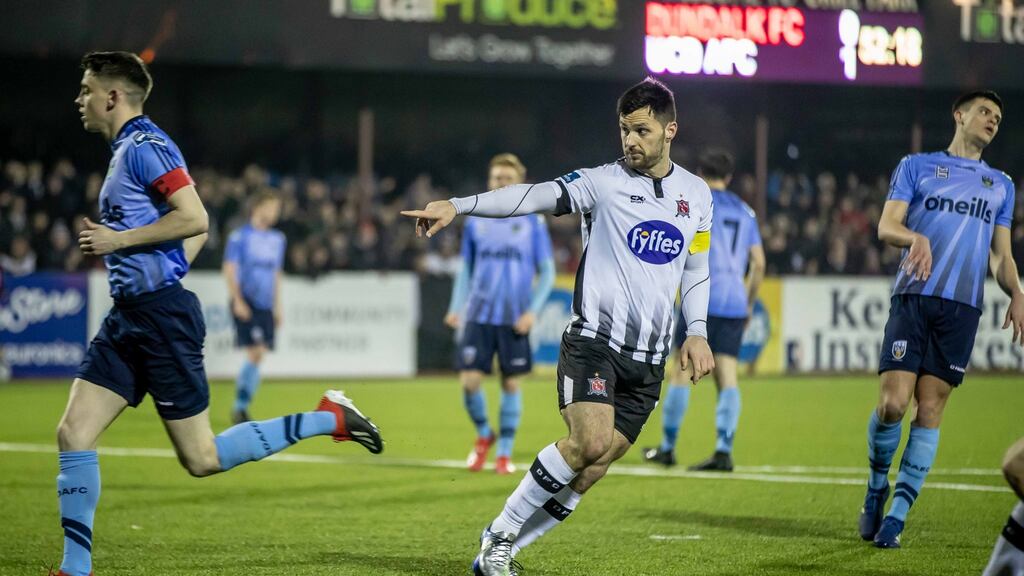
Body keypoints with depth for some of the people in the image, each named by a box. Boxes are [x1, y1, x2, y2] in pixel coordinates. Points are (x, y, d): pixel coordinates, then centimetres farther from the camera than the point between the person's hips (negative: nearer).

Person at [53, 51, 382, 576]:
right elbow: (197, 231, 25)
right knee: (73, 433, 0)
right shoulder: (127, 149, 18)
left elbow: (194, 220, -22)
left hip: (161, 316, -10)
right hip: (128, 317, 10)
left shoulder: (144, 146, -12)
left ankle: (328, 419, 6)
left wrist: (120, 240, -16)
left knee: (201, 459, -5)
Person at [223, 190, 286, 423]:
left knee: (258, 356, 2)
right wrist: (237, 300, -13)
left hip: (266, 306, 6)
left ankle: (240, 407, 10)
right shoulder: (240, 236, -2)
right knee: (255, 352, -16)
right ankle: (240, 408, -10)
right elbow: (229, 269, -5)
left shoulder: (278, 239, 16)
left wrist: (277, 306, 20)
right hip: (246, 304, -6)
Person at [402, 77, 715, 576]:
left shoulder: (697, 194, 11)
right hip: (593, 340, -4)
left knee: (588, 472, -4)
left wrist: (697, 332, 8)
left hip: (648, 360, 4)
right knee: (590, 441, -25)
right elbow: (535, 196, -18)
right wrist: (457, 205, -31)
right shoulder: (604, 182, -4)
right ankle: (500, 535, -7)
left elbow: (696, 269, 22)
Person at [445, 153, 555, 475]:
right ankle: (484, 434, 18)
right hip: (479, 316, 1)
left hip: (515, 319, -1)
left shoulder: (533, 222, 2)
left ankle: (505, 453, 14)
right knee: (469, 381, -8)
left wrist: (533, 310, -9)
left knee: (511, 384, 2)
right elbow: (466, 270, 15)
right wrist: (456, 308, 3)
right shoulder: (475, 221, 8)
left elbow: (547, 273, 3)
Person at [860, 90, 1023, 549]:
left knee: (930, 410, -4)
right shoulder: (917, 166, 13)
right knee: (893, 403, -13)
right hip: (913, 298, -2)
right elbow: (886, 226, 3)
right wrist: (915, 237, -20)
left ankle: (897, 513, 0)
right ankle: (877, 488, 11)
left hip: (962, 306, 3)